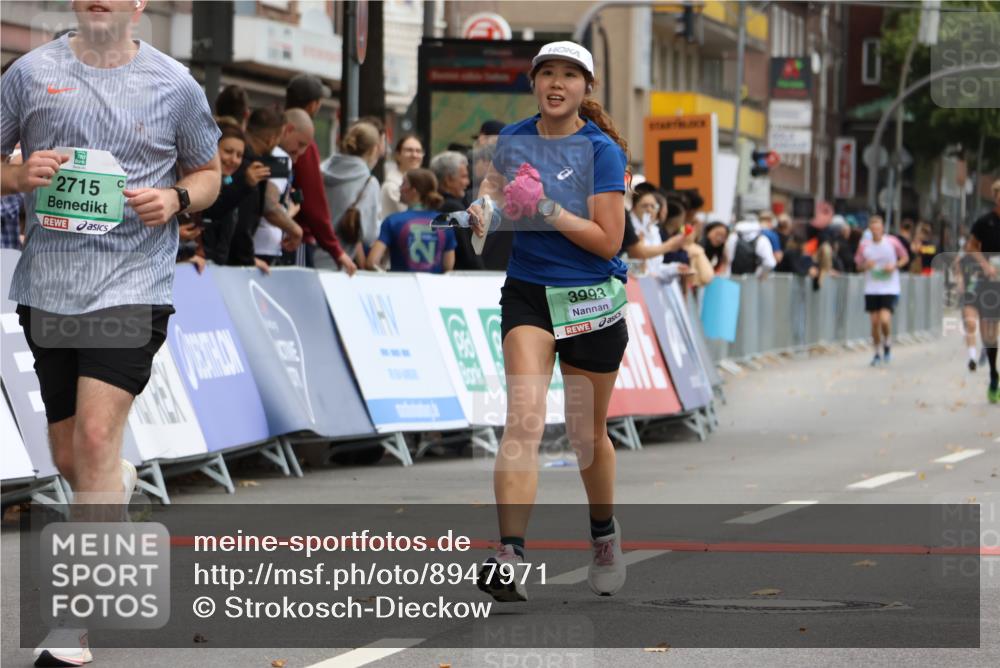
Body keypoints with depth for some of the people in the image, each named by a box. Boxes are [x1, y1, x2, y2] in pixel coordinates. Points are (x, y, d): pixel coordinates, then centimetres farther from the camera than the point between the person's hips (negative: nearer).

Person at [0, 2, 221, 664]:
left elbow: (208, 173, 14)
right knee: (68, 457, 12)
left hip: (132, 286, -3)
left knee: (97, 437, -18)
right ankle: (120, 484, 50)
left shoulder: (175, 84, 3)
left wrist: (175, 199, -8)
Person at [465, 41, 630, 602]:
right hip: (528, 296, 2)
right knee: (524, 418, -18)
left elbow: (609, 241, -14)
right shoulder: (514, 139, 2)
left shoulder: (602, 151, -10)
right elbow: (495, 183, 22)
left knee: (587, 433, 12)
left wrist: (546, 208, -23)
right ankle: (510, 557, -29)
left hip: (593, 299, -2)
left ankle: (605, 531, 41)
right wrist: (483, 208, -1)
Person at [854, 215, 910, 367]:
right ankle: (877, 353, 20)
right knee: (874, 322, 3)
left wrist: (894, 266, -11)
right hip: (871, 289, 3)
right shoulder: (864, 245, -1)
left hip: (890, 288, -3)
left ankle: (887, 345, 12)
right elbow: (859, 264, 10)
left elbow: (905, 258, 7)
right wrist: (866, 266, -13)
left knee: (885, 319, -17)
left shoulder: (892, 242, -6)